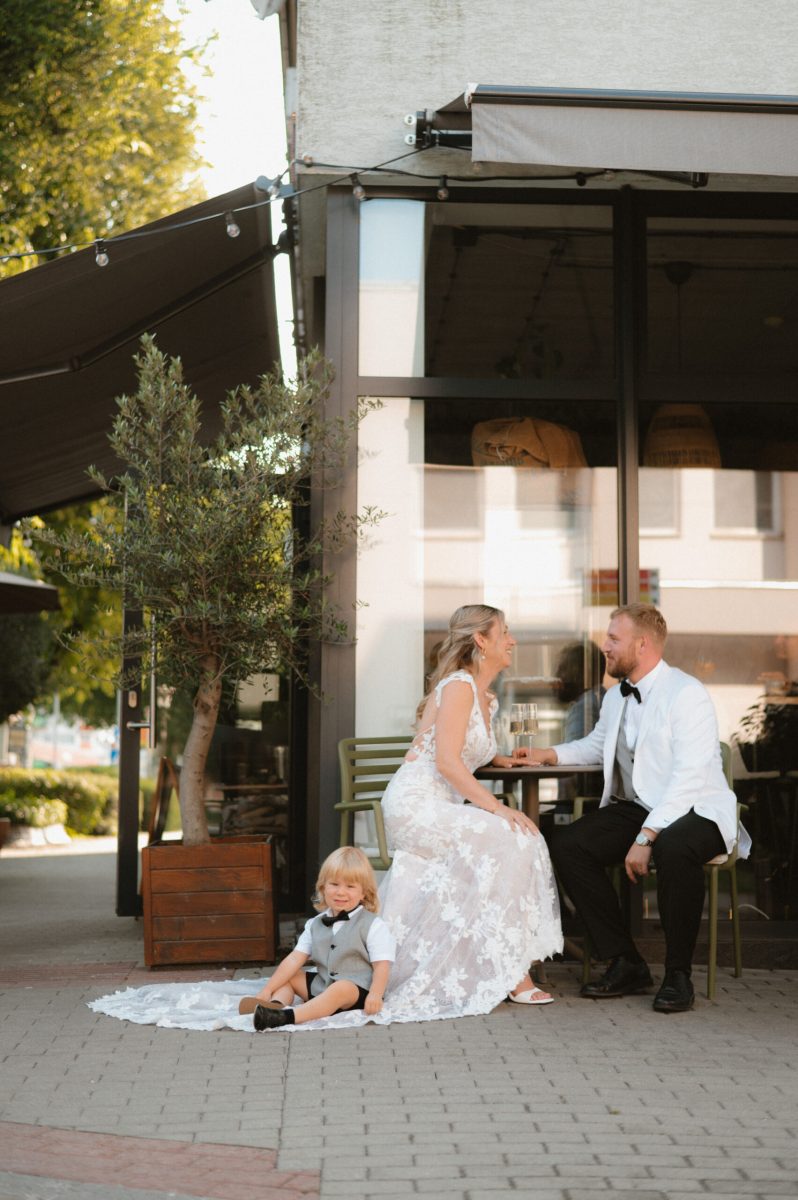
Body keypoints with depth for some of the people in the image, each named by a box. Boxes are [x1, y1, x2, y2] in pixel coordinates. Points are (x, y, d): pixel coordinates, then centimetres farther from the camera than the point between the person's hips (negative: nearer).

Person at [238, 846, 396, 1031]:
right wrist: (267, 990, -6)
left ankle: (288, 1016, -55)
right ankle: (277, 1005, -26)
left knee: (341, 989, -37)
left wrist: (375, 995, -30)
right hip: (322, 986, 7)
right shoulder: (315, 924, 9)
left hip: (357, 990, -7)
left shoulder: (373, 926, -7)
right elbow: (294, 959, 3)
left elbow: (382, 965, -13)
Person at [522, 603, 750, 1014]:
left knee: (674, 849, -40)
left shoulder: (687, 694, -14)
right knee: (566, 845, -14)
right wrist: (550, 754, 12)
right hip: (635, 808, 8)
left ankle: (677, 975, -21)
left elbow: (688, 778, -23)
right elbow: (596, 745, 32)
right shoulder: (616, 697, 11)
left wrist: (646, 837, -28)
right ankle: (625, 963, -7)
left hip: (694, 812, -8)